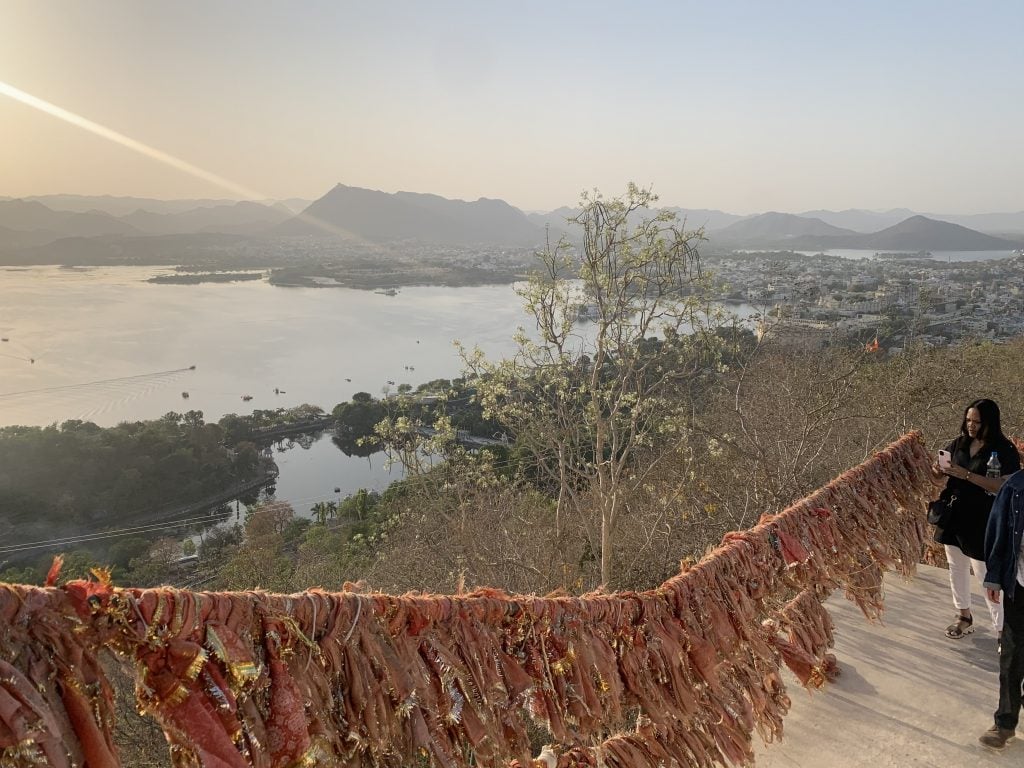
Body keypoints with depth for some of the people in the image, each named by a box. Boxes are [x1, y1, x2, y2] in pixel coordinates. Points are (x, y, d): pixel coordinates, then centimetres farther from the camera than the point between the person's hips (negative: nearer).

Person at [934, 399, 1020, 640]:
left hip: (981, 521, -6)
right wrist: (942, 470, -11)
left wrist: (967, 475, -27)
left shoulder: (1004, 450, -13)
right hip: (954, 515, 6)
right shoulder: (959, 443, 2)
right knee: (956, 569, 17)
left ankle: (1002, 628, 10)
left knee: (984, 575, -2)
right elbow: (943, 470, 12)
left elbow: (1004, 487, -21)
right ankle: (964, 616, 35)